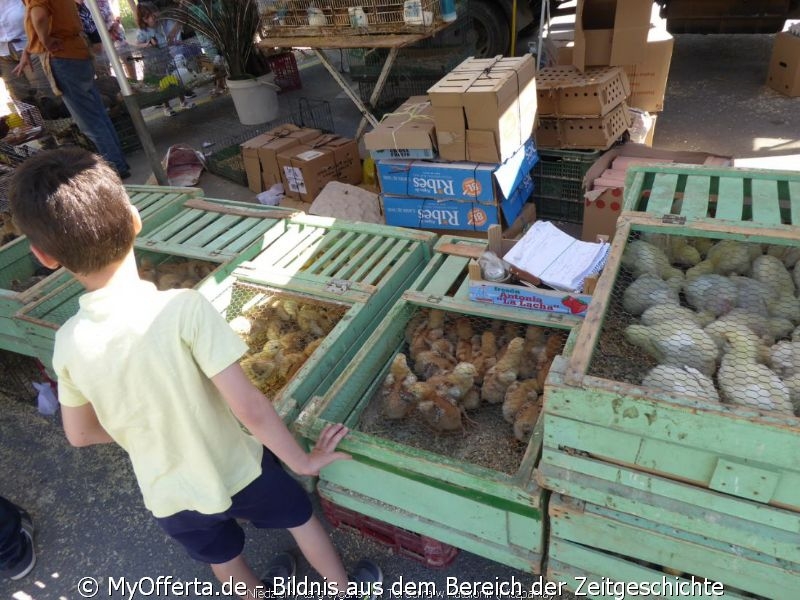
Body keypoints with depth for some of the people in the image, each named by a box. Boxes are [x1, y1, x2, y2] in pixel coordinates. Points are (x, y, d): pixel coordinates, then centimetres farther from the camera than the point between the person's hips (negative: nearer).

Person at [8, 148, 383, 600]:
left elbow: (80, 434, -1)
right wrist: (304, 461, -15)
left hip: (168, 497, 3)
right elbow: (249, 409, -30)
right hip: (236, 473, -3)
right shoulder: (183, 309, -31)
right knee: (301, 517, 27)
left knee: (224, 560, 31)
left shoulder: (69, 343, -17)